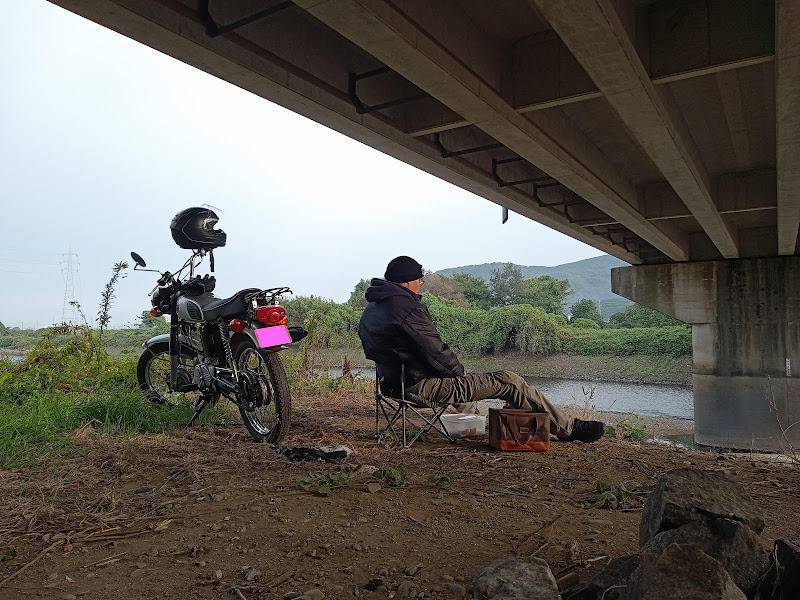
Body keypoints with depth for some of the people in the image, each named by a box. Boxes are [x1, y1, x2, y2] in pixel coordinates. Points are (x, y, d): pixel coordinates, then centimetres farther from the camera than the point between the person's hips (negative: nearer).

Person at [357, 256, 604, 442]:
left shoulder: (369, 312, 12)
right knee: (510, 382, -3)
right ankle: (567, 428, 11)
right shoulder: (406, 307, -21)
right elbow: (435, 351, -20)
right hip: (425, 388, -11)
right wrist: (461, 371, -1)